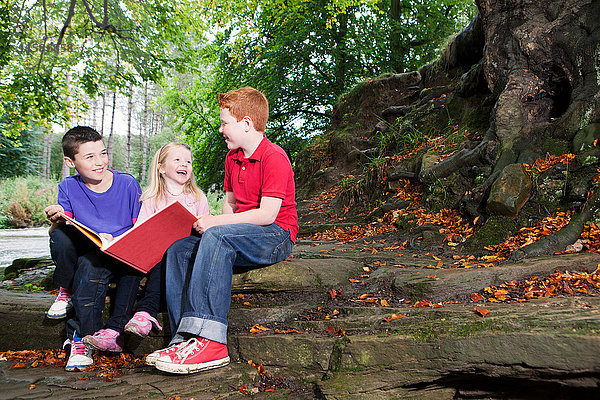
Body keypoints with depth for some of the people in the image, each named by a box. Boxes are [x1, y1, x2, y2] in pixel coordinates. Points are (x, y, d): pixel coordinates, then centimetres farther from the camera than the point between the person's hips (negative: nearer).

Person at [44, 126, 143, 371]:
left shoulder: (127, 184, -4)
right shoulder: (68, 187, 2)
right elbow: (56, 234, -1)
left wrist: (116, 242, -22)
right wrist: (56, 221, -24)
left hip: (122, 257, -2)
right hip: (85, 253, 2)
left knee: (90, 264, -35)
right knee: (61, 238, -29)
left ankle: (82, 337, -20)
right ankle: (67, 292, -2)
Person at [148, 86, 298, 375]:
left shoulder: (274, 157, -13)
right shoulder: (232, 157, 15)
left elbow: (267, 214, -21)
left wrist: (215, 222, -18)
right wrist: (213, 223, -3)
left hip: (276, 235, -8)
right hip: (240, 237, 9)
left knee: (216, 238, -36)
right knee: (178, 250, -12)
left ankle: (210, 341, -39)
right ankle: (185, 338, -20)